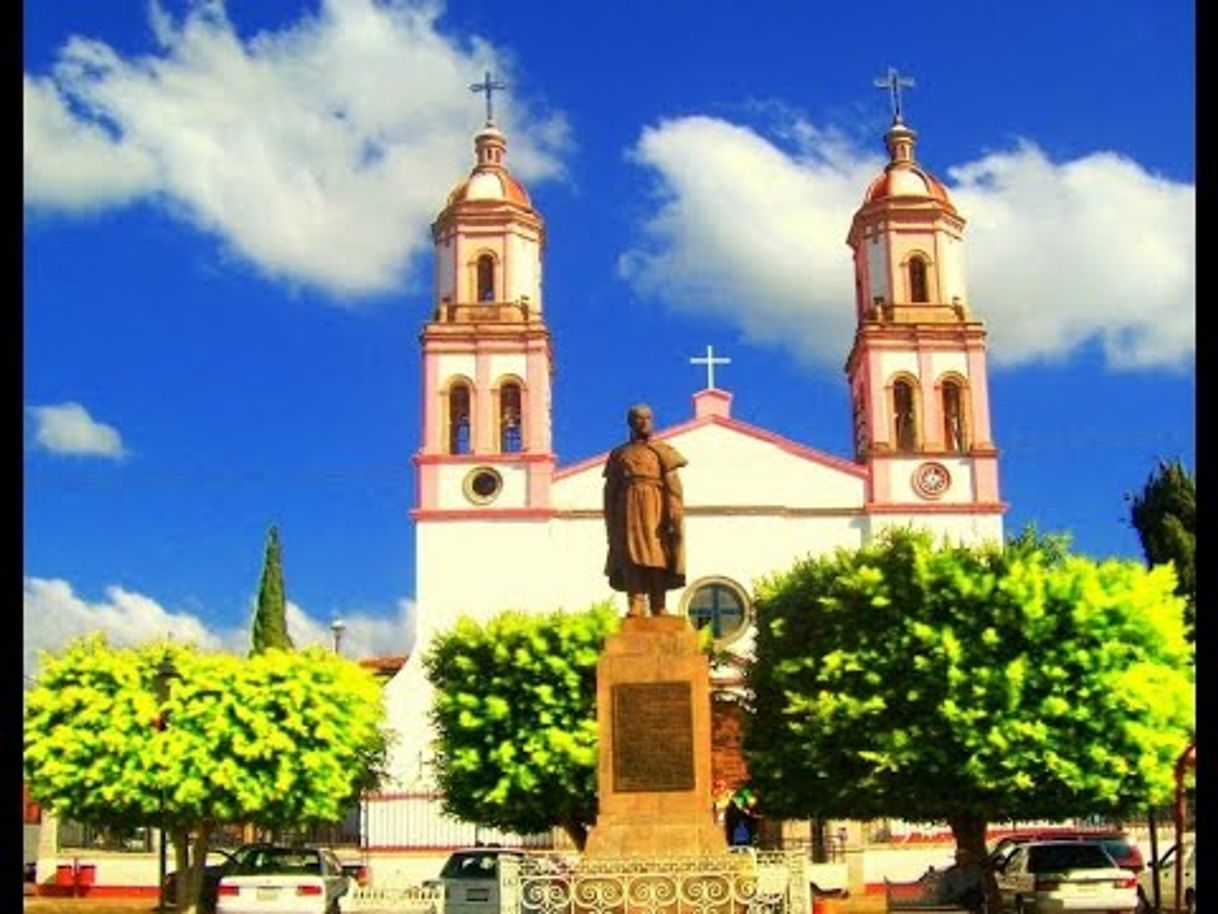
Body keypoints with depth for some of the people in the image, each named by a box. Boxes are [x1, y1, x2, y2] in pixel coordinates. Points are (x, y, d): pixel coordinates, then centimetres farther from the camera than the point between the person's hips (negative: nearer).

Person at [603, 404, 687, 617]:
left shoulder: (661, 451, 9)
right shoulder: (619, 454, 15)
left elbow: (674, 487, -1)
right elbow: (610, 491, 14)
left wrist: (674, 518, -13)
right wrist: (611, 525, 6)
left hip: (655, 515, -1)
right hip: (628, 516, 1)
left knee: (657, 562, -5)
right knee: (630, 563, -9)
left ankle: (659, 610, -2)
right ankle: (635, 608, -14)